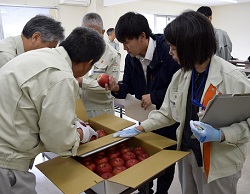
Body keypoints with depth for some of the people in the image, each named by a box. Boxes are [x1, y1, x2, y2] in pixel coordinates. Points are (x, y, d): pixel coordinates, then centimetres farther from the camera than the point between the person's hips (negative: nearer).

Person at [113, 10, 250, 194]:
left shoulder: (233, 78, -21)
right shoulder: (181, 75, -3)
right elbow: (167, 112, 5)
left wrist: (220, 135, -30)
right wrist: (138, 129, 2)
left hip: (218, 163, -5)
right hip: (186, 151, 5)